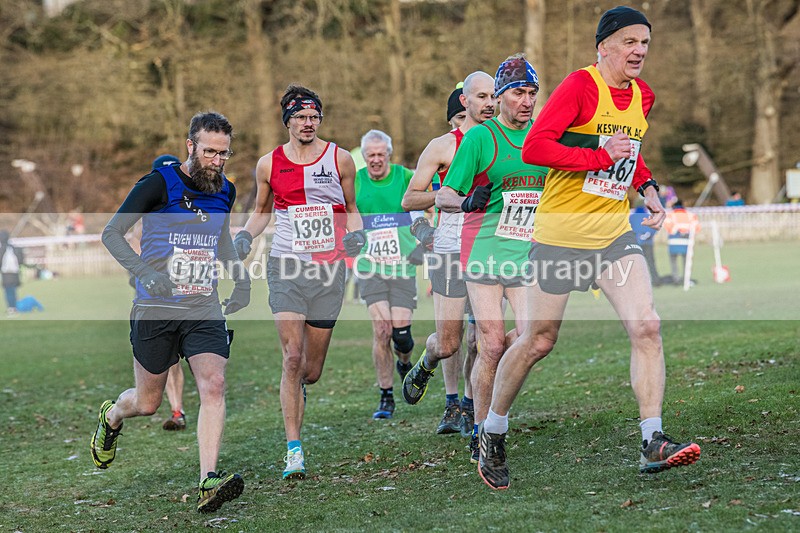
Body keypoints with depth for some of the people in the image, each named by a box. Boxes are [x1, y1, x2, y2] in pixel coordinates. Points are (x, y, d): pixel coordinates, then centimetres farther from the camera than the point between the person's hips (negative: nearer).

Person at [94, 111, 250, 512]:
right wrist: (145, 273, -24)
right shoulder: (159, 184, -11)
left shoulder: (225, 192, 6)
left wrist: (241, 279, 9)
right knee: (147, 403, 9)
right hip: (156, 310, -3)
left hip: (205, 310, 4)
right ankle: (111, 417, 45)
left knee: (214, 387, -16)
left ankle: (208, 483, -20)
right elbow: (112, 232, -9)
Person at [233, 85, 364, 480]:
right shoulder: (268, 165, 4)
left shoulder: (339, 159, 5)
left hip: (329, 270, 1)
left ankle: (296, 388, 44)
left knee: (311, 370, 6)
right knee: (292, 358, -14)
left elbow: (351, 208, 16)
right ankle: (293, 449, -8)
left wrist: (356, 234, -4)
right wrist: (245, 236, 0)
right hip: (287, 268, -1)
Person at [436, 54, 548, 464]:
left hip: (528, 253, 4)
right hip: (485, 251, -4)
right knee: (492, 345, -7)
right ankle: (480, 431, 11)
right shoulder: (479, 137, -3)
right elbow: (443, 197, -4)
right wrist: (466, 201, -24)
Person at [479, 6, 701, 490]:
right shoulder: (581, 85, -13)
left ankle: (654, 443, -10)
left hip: (616, 232, 6)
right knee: (538, 341, 4)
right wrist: (602, 156, -21)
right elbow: (534, 148, -21)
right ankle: (493, 433, 25)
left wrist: (648, 187, 10)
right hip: (562, 232, -5)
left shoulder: (643, 95, 10)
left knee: (646, 327, -12)